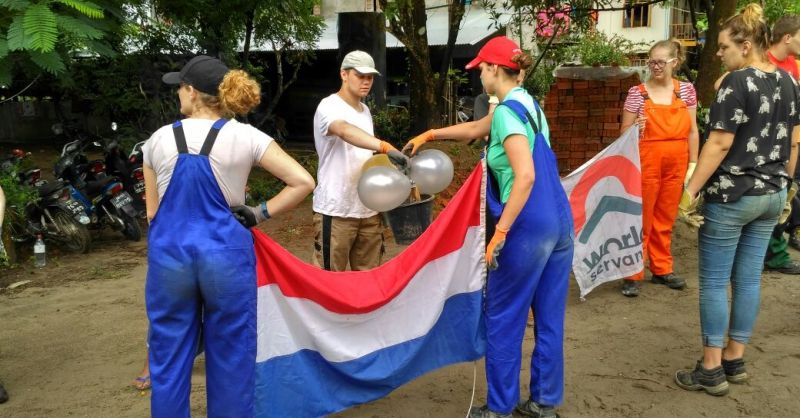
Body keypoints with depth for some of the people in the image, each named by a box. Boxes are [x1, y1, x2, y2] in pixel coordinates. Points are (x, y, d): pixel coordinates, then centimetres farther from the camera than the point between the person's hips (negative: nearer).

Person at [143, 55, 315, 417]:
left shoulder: (158, 139, 1)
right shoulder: (245, 137, -4)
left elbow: (153, 211, 8)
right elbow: (303, 182, -9)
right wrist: (261, 213, -1)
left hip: (169, 254, 2)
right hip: (226, 253, -2)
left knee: (169, 359, 14)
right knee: (231, 359, 11)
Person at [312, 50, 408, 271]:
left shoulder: (365, 111, 14)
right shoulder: (329, 107, -12)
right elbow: (346, 131, -35)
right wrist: (385, 147, -49)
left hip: (369, 209, 8)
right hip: (336, 211, -7)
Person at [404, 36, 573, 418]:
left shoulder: (508, 110, -14)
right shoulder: (524, 103, 14)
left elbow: (525, 177, -24)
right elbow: (474, 129, 30)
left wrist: (499, 233, -22)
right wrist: (429, 135, 36)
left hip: (529, 228, -9)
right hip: (560, 222, 9)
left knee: (503, 320, 5)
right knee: (549, 318, 15)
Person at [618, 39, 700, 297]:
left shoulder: (686, 90, 4)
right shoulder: (637, 93, -5)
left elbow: (692, 131, 8)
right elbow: (624, 133, -1)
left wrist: (693, 165, 4)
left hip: (675, 165, 3)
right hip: (646, 164, -3)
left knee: (665, 221, 13)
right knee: (640, 220, 1)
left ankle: (662, 269, 26)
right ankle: (633, 274, 9)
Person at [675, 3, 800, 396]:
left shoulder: (737, 82, -16)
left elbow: (719, 144, -20)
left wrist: (690, 191, -16)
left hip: (731, 196, -8)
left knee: (714, 281, 2)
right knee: (749, 278, 13)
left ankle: (712, 369, 8)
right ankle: (735, 360, 23)